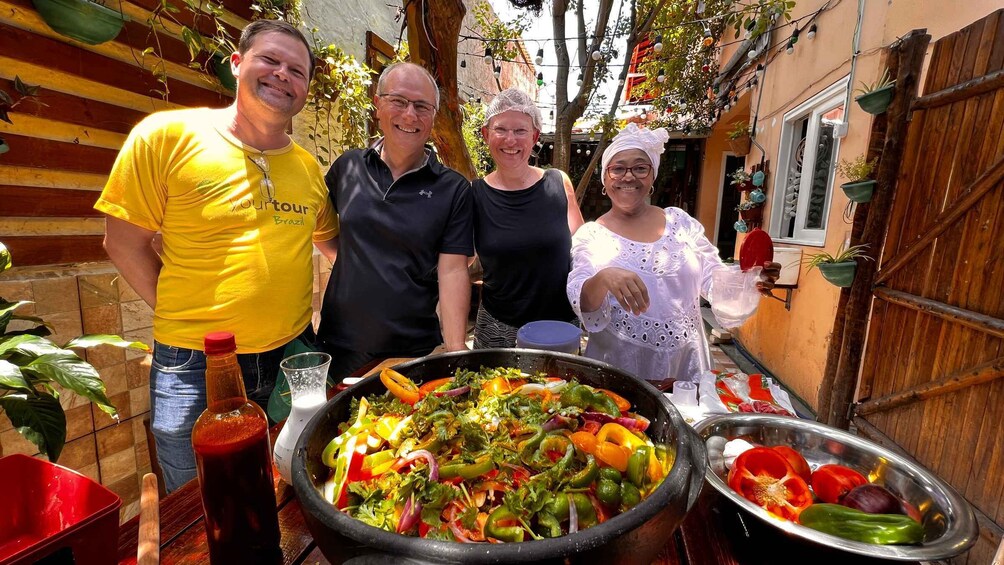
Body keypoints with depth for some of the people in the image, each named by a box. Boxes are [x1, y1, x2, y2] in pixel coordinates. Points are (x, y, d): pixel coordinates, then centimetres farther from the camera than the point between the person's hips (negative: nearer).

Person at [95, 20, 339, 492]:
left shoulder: (308, 166, 3)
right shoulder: (167, 134, -7)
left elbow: (329, 240, 17)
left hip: (292, 356, 4)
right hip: (196, 365, -3)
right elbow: (124, 242, -4)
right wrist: (186, 317, -6)